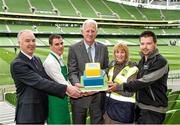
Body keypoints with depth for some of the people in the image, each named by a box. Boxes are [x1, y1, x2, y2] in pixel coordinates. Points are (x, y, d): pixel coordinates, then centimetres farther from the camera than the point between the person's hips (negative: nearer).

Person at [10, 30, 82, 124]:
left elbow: (47, 80, 2)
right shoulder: (17, 64, -17)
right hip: (28, 114, -7)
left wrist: (66, 90, -13)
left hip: (41, 111, 7)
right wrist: (66, 88, -28)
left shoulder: (37, 59, 9)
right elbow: (39, 82, -25)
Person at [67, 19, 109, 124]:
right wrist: (76, 83, -26)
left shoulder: (103, 48, 7)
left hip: (98, 94, 3)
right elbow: (72, 72, -6)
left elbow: (106, 69, 9)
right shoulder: (74, 49, -3)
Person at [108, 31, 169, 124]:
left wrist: (120, 87, -25)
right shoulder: (143, 60, 8)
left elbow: (144, 81, -26)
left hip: (154, 110, -8)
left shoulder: (160, 62, -19)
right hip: (140, 106, 8)